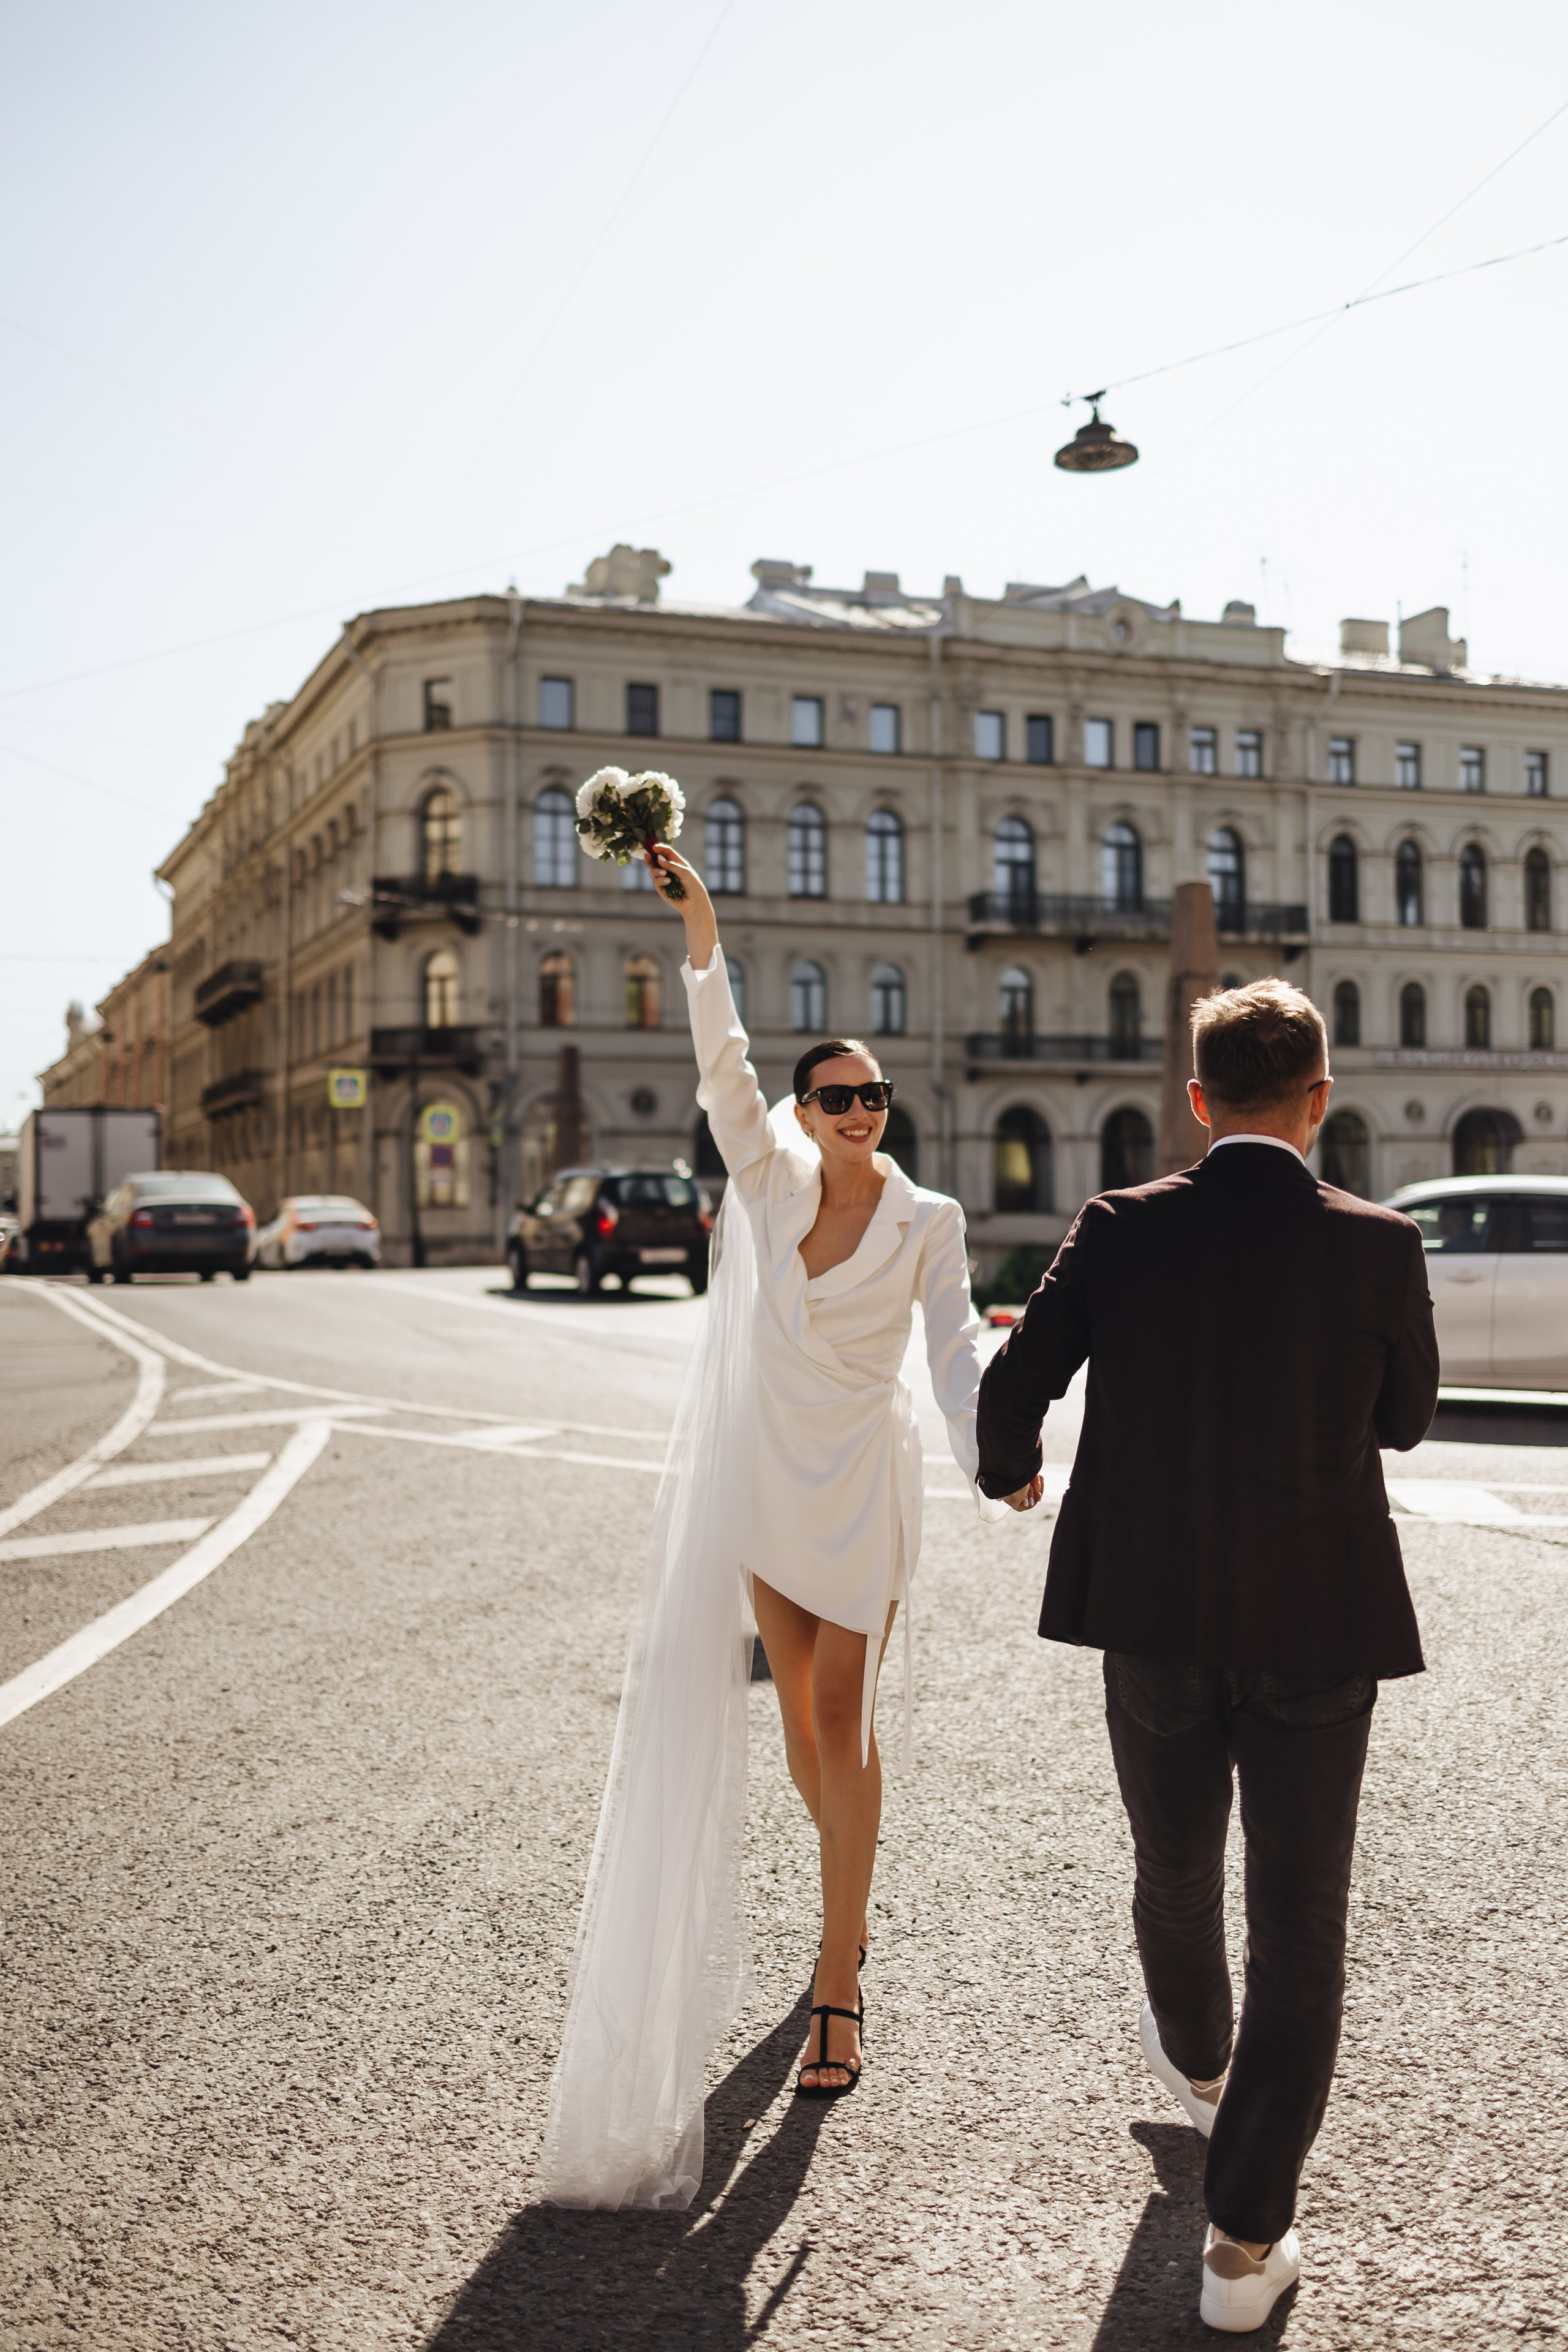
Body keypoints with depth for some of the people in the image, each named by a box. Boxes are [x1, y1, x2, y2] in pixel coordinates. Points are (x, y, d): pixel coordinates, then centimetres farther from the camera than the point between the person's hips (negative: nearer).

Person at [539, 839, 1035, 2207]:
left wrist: (992, 1457, -26)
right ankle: (857, 1898, 38)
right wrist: (701, 937, -27)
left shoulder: (927, 1220, -6)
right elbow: (723, 1066, -14)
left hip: (864, 1483, -3)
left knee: (841, 1713, -6)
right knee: (799, 1706, 13)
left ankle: (839, 1985, 2)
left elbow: (957, 1345, -10)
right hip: (764, 1472, 3)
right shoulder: (771, 1180, -2)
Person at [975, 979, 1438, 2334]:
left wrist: (1007, 1470, 16)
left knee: (1176, 1867, 26)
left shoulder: (1120, 1230, -9)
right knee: (1299, 1921, 9)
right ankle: (1247, 2241, 10)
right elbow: (1404, 1420, 5)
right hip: (1318, 1625, -2)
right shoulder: (1379, 1247, -11)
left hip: (1152, 1617, 2)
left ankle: (1198, 2061, 53)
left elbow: (1014, 1387, -6)